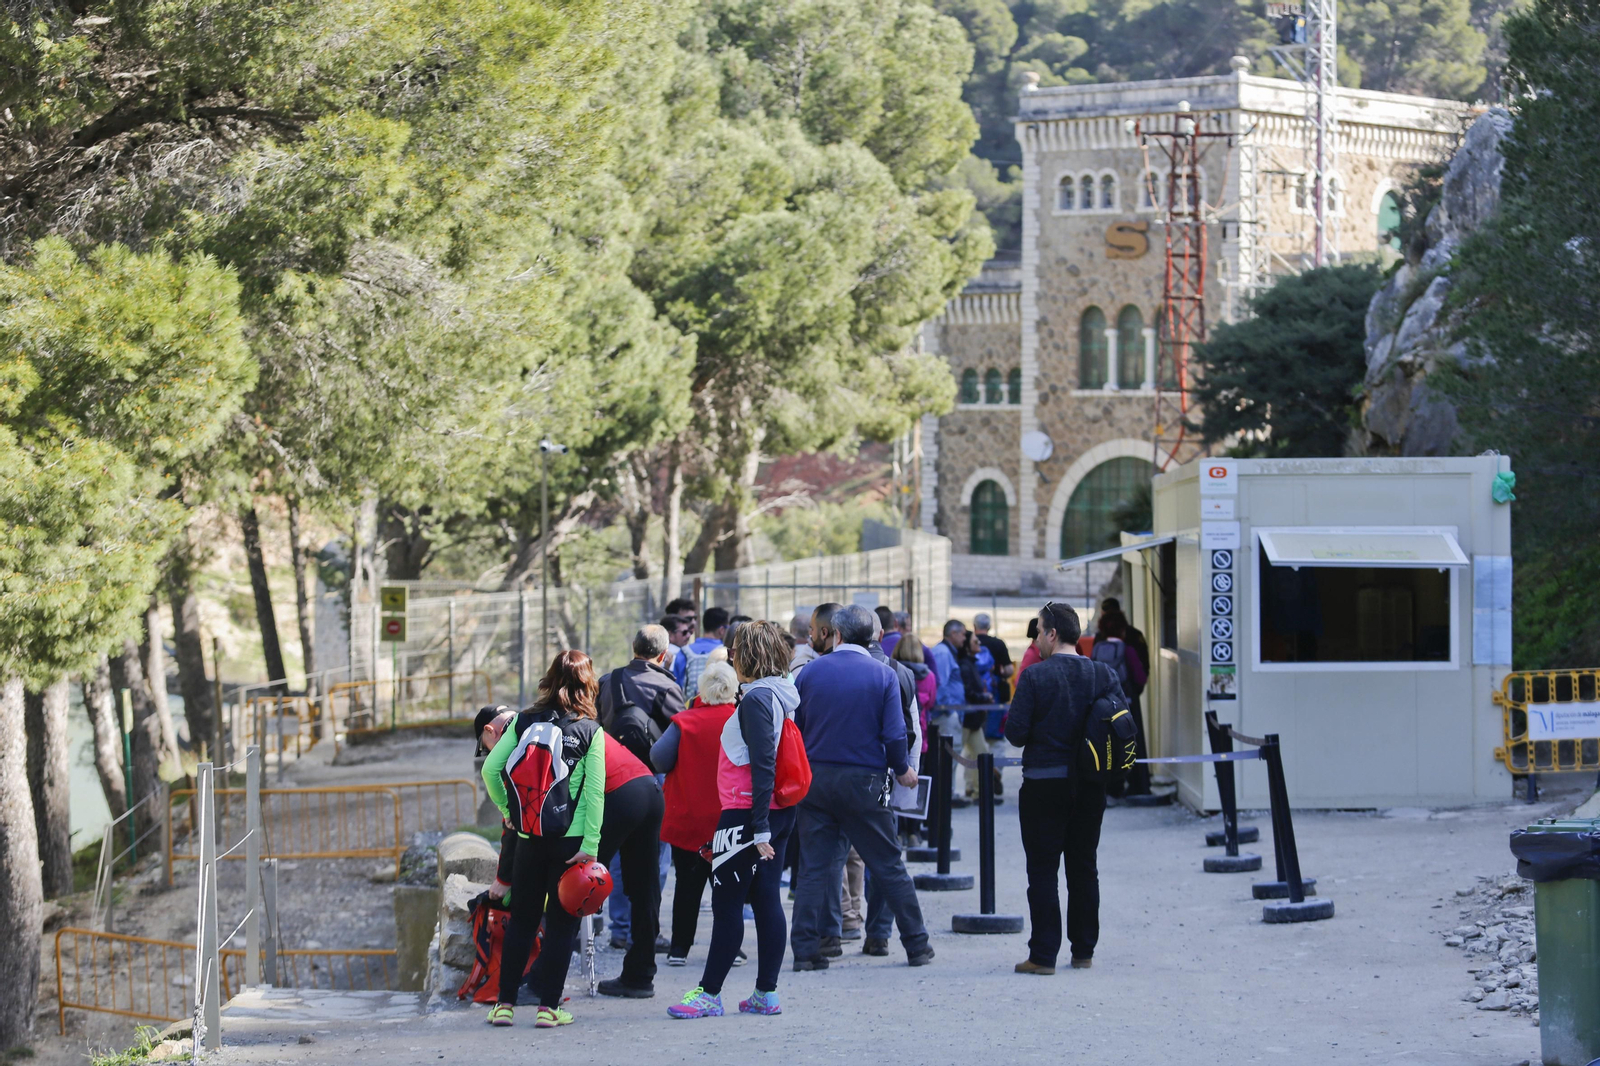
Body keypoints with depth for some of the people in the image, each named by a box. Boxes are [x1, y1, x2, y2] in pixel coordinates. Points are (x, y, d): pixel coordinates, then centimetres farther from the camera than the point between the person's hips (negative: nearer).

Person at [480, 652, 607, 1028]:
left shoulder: (524, 722, 1)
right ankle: (548, 1006, 2)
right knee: (561, 922, 5)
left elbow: (490, 768, -3)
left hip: (529, 837, 2)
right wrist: (589, 846, -9)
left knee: (521, 919, 12)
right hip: (570, 839, -2)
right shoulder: (590, 731, -5)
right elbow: (594, 791, -10)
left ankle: (504, 1003, 11)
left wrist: (507, 808, 12)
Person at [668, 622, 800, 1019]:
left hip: (746, 814, -9)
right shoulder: (781, 696, 14)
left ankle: (709, 994, 1)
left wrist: (759, 830, -22)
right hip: (778, 814, 9)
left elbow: (762, 766, -21)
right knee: (765, 899, 10)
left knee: (726, 903, -3)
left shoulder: (756, 699, -16)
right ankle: (766, 993, 12)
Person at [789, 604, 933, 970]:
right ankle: (917, 946, 14)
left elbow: (792, 728, 4)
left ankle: (805, 950, -1)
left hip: (816, 780, 1)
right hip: (863, 781, -1)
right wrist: (902, 770, 8)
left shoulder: (811, 671, 0)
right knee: (888, 866, 8)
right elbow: (894, 734, -10)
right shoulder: (883, 675, -5)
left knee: (815, 867, 5)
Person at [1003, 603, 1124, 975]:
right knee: (1084, 868, 13)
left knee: (1043, 871, 0)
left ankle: (1043, 955, -3)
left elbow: (1015, 733, -14)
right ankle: (1084, 951, 17)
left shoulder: (1035, 676, -13)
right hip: (1090, 786, 5)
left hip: (1044, 784, -4)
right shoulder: (1103, 675, 0)